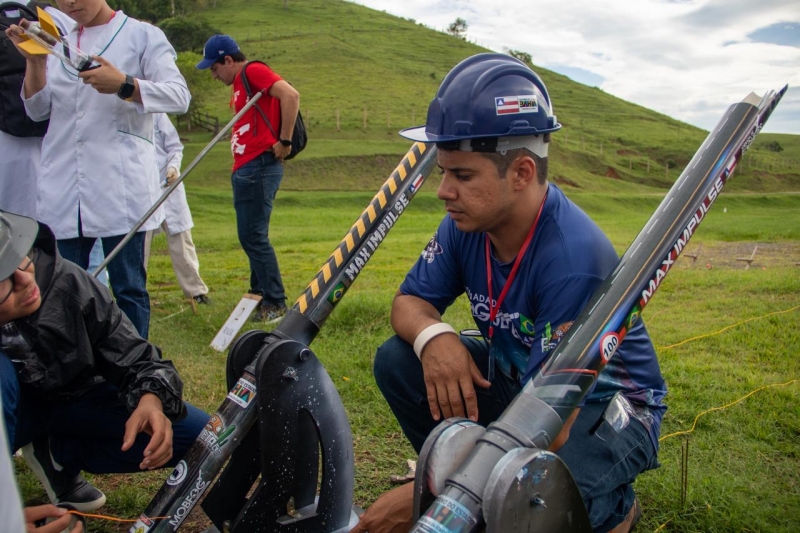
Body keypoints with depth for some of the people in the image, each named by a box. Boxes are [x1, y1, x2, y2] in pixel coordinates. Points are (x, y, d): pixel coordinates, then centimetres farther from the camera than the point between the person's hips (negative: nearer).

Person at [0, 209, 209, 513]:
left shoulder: (66, 283, -28)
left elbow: (135, 359, -19)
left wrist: (151, 398, -41)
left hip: (72, 400, 3)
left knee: (195, 433, -11)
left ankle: (57, 454, 2)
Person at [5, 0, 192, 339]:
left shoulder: (142, 35, 5)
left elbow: (179, 96, -6)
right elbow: (38, 111, 16)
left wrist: (125, 85, -22)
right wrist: (34, 60, 1)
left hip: (121, 186, -4)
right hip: (63, 189, 4)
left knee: (128, 287, 0)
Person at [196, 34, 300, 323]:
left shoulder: (253, 71, -6)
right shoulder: (240, 84, 23)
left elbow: (291, 95, -22)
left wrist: (284, 141, -19)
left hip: (258, 167, -10)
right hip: (245, 170, 10)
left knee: (253, 236, -9)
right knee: (250, 236, 13)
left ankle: (275, 303, -3)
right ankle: (261, 296, 22)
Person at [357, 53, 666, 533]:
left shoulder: (573, 258, -34)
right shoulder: (467, 224, -11)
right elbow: (409, 301, -1)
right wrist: (433, 335, -28)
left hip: (609, 407, -6)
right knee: (396, 360, -10)